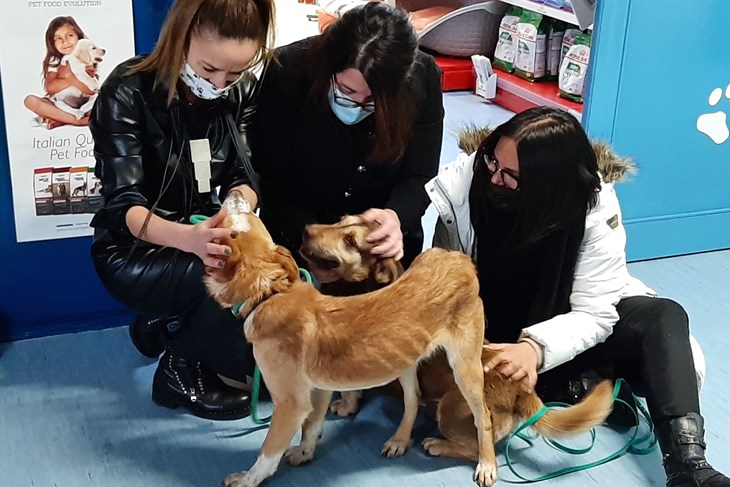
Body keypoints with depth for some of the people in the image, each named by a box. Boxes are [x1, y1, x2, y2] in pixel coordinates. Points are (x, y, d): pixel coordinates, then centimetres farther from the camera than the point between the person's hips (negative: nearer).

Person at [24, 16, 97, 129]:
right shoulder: (55, 61, 1)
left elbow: (91, 90, -13)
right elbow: (50, 87, -15)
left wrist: (68, 75, -23)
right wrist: (80, 76, -20)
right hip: (59, 106, 2)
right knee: (30, 100, -24)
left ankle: (59, 120, -24)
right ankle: (78, 121, -27)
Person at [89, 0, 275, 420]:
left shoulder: (243, 91, -4)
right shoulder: (128, 93, -19)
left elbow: (244, 177, -6)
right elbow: (122, 206, -25)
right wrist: (188, 238, -45)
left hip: (208, 234, 5)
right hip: (136, 251, -5)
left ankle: (172, 321, -1)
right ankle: (181, 368, -6)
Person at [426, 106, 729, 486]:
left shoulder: (593, 206, -24)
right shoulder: (465, 180, -22)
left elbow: (594, 313, -24)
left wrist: (537, 349, -44)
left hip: (562, 321, 0)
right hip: (489, 328, 1)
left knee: (663, 319, -25)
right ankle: (594, 384, -17)